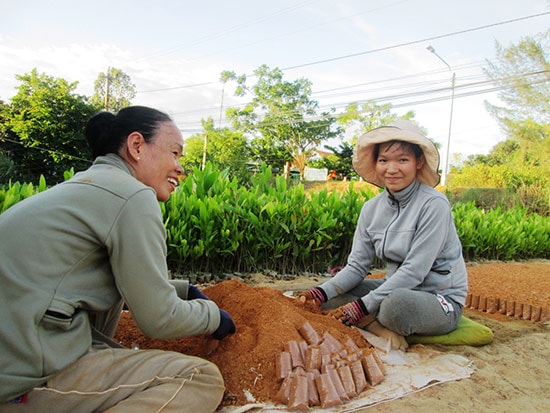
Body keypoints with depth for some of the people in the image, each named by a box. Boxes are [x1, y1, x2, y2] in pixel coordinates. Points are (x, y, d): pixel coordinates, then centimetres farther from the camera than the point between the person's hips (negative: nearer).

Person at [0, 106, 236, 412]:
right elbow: (159, 321, -12)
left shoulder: (83, 186, 14)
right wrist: (214, 315, 6)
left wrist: (185, 290, 21)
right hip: (25, 383, -10)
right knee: (204, 379, -11)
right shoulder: (133, 196, -15)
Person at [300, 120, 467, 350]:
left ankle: (368, 323, -6)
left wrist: (363, 306, -26)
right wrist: (322, 292, -19)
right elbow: (357, 266, -1)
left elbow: (414, 271, -22)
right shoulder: (372, 209, 0)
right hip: (396, 289, 6)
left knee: (396, 302, -38)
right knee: (329, 295, -7)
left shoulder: (433, 205, -18)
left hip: (441, 299, -6)